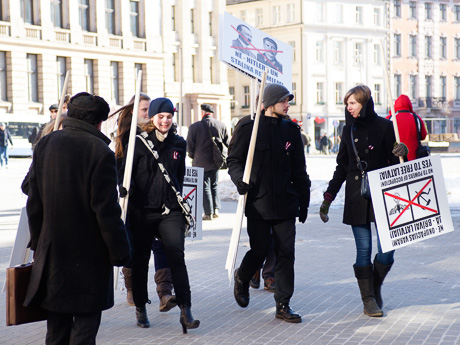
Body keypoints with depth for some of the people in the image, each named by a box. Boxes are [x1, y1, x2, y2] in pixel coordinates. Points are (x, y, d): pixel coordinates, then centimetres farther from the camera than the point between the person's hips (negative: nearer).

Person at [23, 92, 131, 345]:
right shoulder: (99, 152, -14)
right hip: (90, 253, -5)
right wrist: (119, 251, -7)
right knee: (85, 322, 3)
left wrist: (38, 241, 16)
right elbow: (106, 210, -15)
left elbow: (34, 203, 7)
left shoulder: (44, 145, 4)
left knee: (57, 324, 15)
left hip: (52, 248, 5)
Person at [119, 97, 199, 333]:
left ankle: (185, 311, -12)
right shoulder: (138, 143, -1)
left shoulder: (179, 144, 10)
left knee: (176, 256, -12)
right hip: (142, 211, -1)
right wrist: (130, 193, -8)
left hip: (170, 210, 1)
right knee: (140, 260, 9)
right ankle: (140, 308, 24)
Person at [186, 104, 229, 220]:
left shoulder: (194, 126, -9)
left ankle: (208, 213, 2)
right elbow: (227, 143, 7)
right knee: (215, 185, 17)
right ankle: (216, 210, 10)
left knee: (205, 187, 3)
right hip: (216, 162, 3)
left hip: (201, 162, -3)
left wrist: (193, 157, 13)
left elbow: (189, 145, -5)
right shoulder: (221, 125, 0)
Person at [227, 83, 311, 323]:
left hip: (286, 203, 3)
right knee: (259, 251, 2)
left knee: (286, 253, 0)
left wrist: (303, 200, 13)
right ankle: (242, 278, 35)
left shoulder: (290, 130, 10)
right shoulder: (248, 128, -1)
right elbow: (234, 159, 3)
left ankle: (283, 305, 8)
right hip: (257, 202, -3)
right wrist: (239, 179, -17)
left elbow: (299, 170, 14)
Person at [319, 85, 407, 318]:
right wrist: (328, 198, 11)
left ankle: (376, 287, 21)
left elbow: (394, 160, 3)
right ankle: (368, 298, 7)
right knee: (364, 249, -2)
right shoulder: (349, 130, 10)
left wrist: (402, 151, -20)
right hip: (356, 196, 2)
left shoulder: (384, 126, 2)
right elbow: (342, 167, 14)